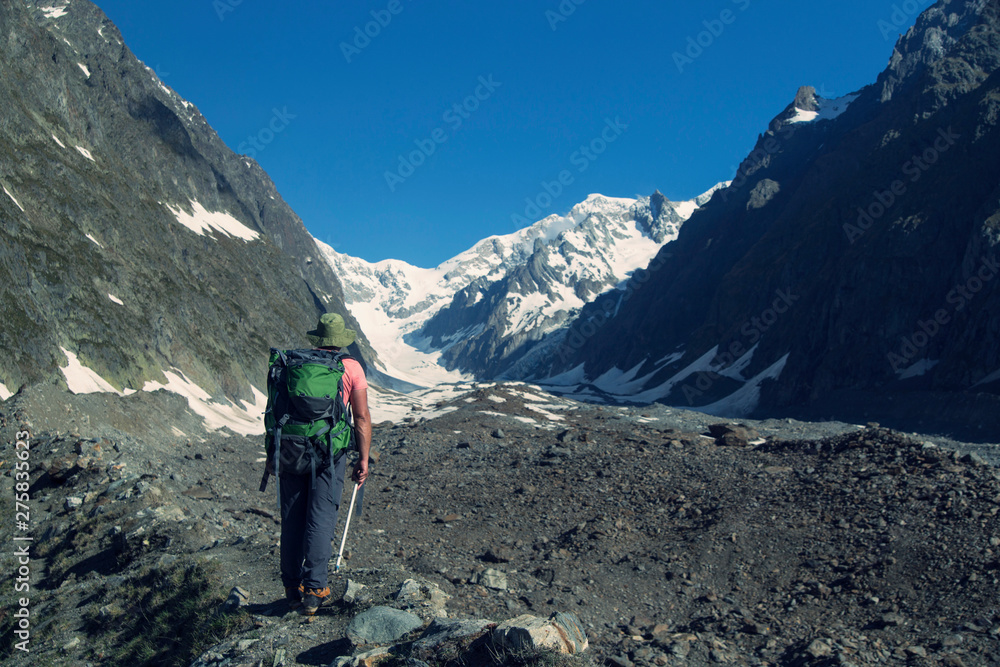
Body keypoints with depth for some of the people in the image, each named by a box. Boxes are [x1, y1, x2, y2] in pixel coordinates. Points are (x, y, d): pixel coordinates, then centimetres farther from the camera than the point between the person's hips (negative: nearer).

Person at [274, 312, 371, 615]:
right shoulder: (351, 369, -1)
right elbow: (362, 417, -3)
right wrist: (363, 459, 2)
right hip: (330, 452, -2)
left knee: (292, 519, 10)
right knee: (320, 518, 1)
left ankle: (293, 588, 18)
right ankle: (314, 590, -1)